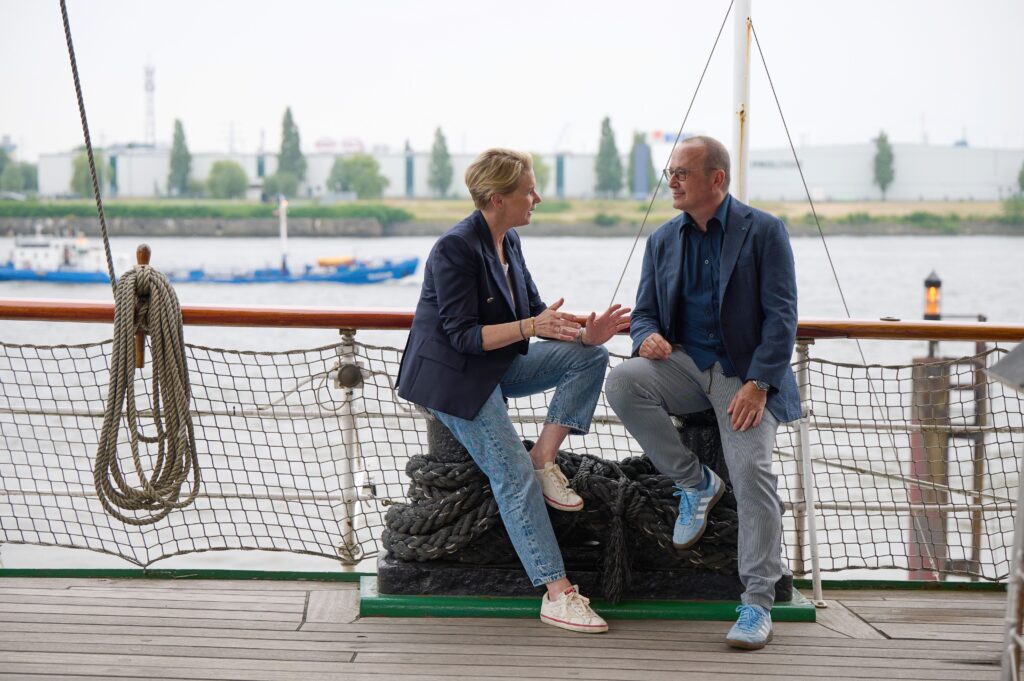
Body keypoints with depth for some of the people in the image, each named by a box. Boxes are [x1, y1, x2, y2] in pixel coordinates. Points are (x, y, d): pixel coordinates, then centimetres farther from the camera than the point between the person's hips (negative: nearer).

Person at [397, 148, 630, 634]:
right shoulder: (456, 248, -20)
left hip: (498, 367, 9)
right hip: (453, 377, -9)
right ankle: (557, 594, -21)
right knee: (513, 474, -19)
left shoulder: (508, 242, 7)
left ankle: (545, 457, -10)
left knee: (589, 356, -8)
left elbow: (535, 311, 9)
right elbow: (462, 335, -23)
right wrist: (530, 327, -32)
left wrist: (582, 333, -9)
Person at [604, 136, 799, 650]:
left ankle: (757, 603, -16)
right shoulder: (663, 240, 12)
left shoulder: (763, 232, -4)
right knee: (622, 382, -26)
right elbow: (644, 312, 14)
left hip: (746, 375, -4)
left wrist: (758, 383, -21)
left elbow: (781, 315, -9)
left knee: (751, 469, -25)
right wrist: (647, 337, -12)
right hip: (684, 363, 5)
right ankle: (694, 483, -5)